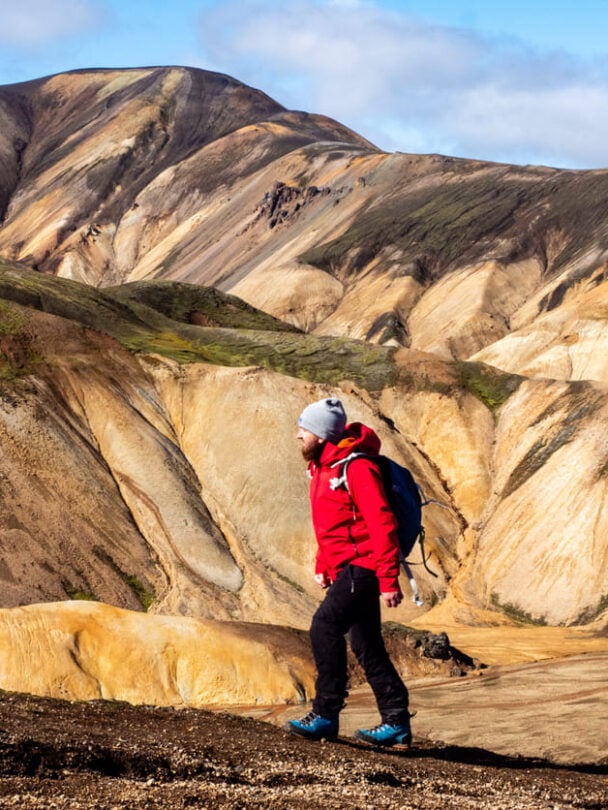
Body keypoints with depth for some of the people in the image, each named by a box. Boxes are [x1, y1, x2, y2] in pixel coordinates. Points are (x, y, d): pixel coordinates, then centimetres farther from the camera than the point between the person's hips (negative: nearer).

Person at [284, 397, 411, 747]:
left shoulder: (356, 468, -17)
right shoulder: (322, 467, 13)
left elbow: (382, 524, -21)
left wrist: (389, 580, -23)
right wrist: (322, 567, 20)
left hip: (362, 566, -10)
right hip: (346, 568, 10)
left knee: (325, 627, -20)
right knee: (366, 646, 11)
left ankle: (326, 715, -16)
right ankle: (397, 722, 17)